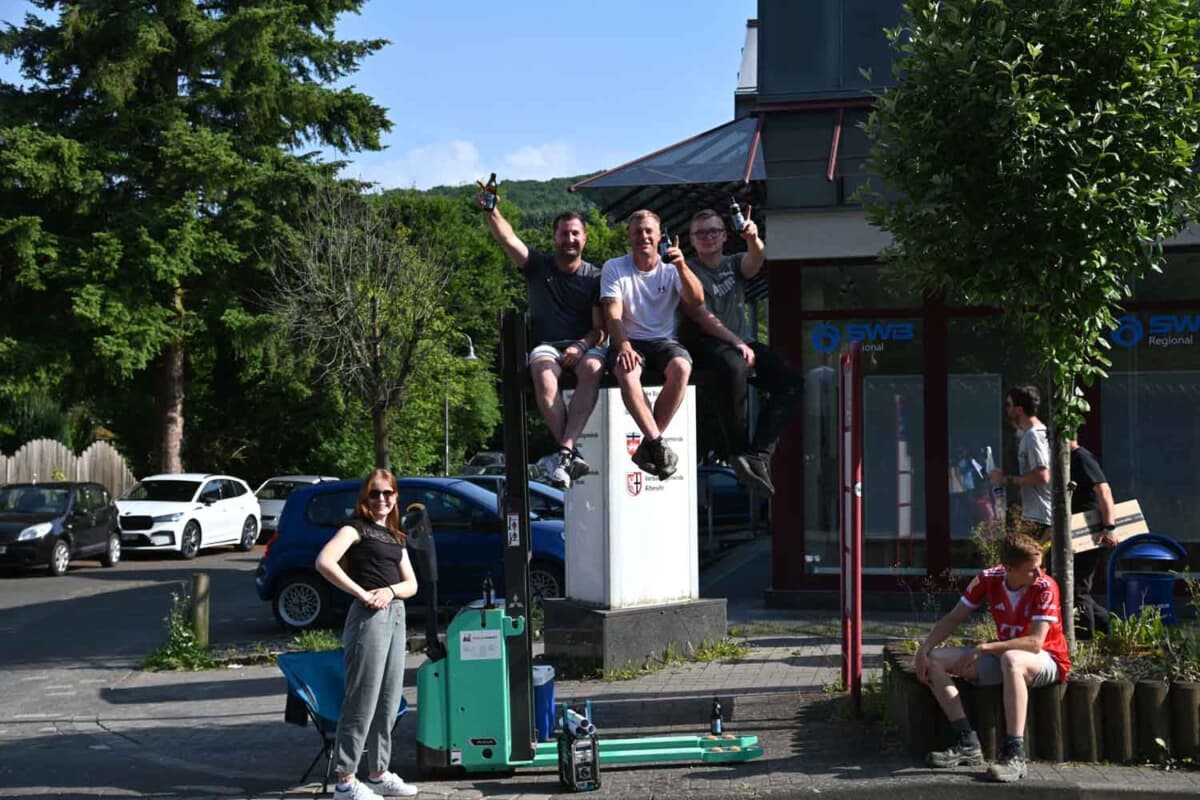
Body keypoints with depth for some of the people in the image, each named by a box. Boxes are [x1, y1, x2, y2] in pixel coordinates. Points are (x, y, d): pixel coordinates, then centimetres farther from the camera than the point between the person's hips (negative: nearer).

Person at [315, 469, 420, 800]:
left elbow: (411, 584, 14)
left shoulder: (395, 537, 19)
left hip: (396, 616, 8)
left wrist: (391, 590, -8)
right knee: (362, 702, -8)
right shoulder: (356, 527, -2)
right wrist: (362, 593, -18)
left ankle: (379, 773, 21)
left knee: (388, 702, 12)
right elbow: (324, 562, -19)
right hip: (369, 617, -8)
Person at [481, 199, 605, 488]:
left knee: (592, 369, -37)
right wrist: (491, 211, -22)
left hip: (584, 346, 0)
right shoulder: (539, 266, 12)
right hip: (547, 345, 0)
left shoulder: (595, 277, 11)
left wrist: (582, 346, -16)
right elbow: (507, 239, -4)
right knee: (544, 375, -36)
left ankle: (564, 452, -45)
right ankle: (573, 452, -39)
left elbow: (600, 329, 4)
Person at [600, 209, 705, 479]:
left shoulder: (671, 269, 9)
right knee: (627, 371, -37)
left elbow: (697, 301, -9)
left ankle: (647, 446, -24)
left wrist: (682, 267, -26)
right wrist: (623, 346, -26)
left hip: (664, 341, 1)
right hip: (628, 341, -1)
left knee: (681, 367, -33)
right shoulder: (614, 268, 5)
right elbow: (613, 315, -7)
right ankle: (657, 444, -33)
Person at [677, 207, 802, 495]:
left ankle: (758, 454, -26)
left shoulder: (734, 264, 17)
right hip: (705, 344, -5)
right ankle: (739, 450, -27)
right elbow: (701, 315, -9)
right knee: (734, 366, -40)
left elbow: (756, 258, -8)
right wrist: (736, 343, -20)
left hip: (743, 341, 5)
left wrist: (753, 239, -33)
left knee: (791, 382, -19)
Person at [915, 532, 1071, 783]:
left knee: (1011, 660, -42)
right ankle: (968, 745, -15)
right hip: (1004, 657, 6)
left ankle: (1014, 756, -42)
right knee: (934, 661, -7)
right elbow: (953, 619, 0)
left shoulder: (1045, 588, -21)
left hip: (1046, 661, -6)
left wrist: (983, 649, -34)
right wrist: (923, 650, -14)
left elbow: (1034, 643, -29)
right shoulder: (988, 580, -7)